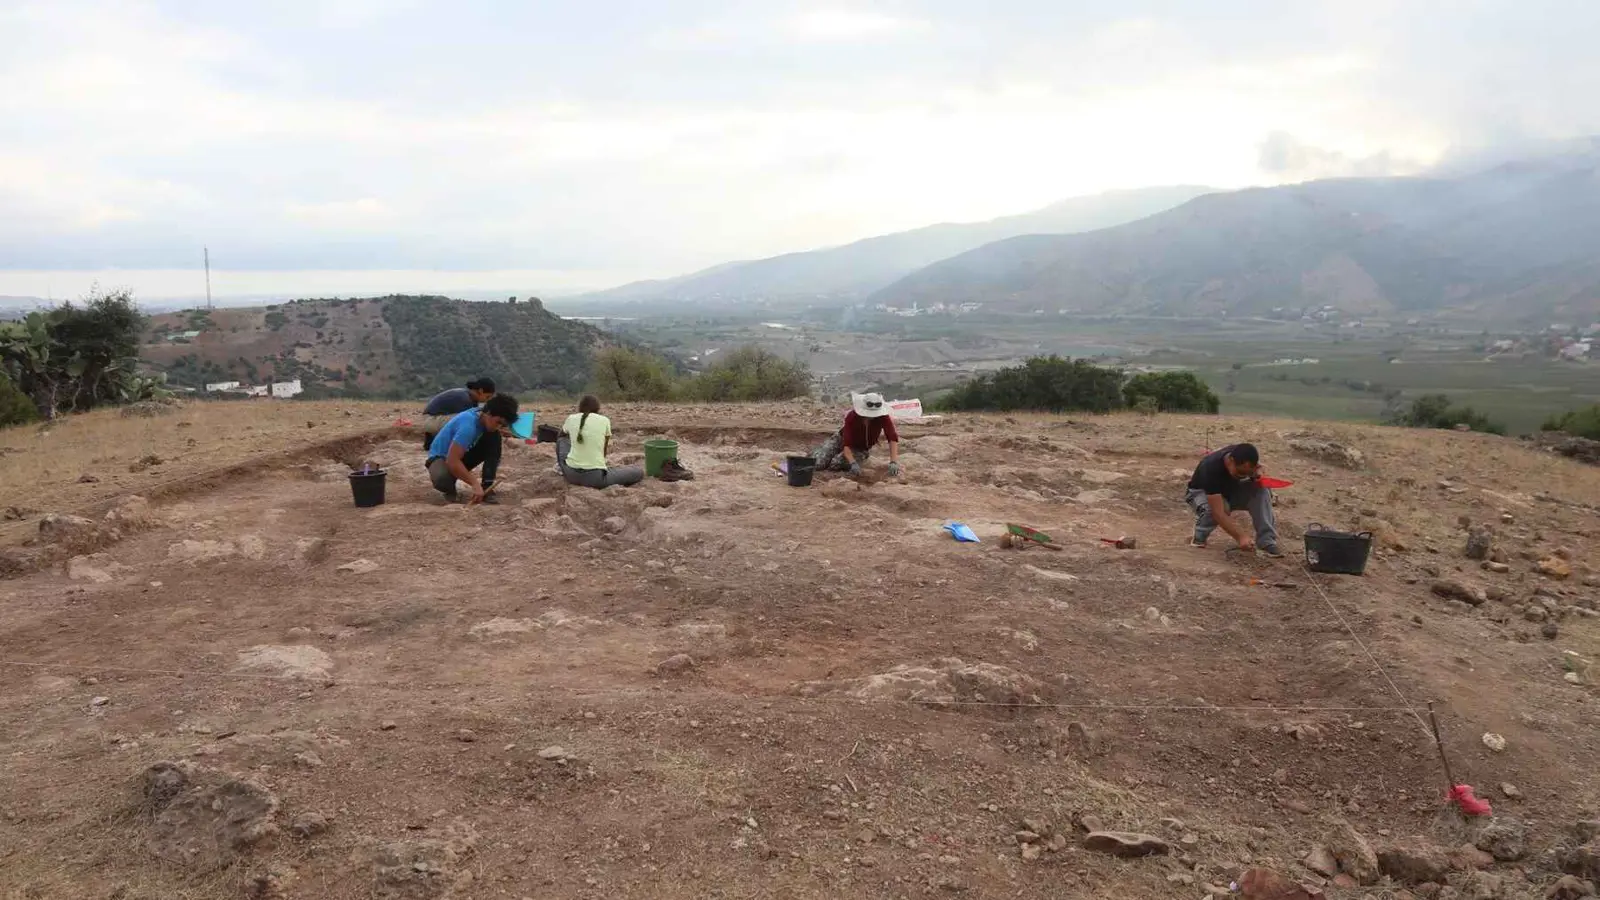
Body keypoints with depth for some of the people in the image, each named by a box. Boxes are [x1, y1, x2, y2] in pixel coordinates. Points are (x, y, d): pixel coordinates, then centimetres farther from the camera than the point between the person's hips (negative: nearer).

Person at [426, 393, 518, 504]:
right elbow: (452, 461, -37)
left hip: (463, 454, 7)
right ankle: (449, 488, -1)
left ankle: (486, 488, -11)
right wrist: (475, 484, -36)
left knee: (495, 437, -13)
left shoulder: (482, 414, -11)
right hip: (441, 457, -7)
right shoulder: (468, 426, -34)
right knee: (443, 479, -42)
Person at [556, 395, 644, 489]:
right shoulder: (604, 421, 1)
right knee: (639, 471, 11)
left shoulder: (571, 418, 7)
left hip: (571, 474, 4)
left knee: (562, 440, 32)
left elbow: (562, 435, 31)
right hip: (595, 477, -4)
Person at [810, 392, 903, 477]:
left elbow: (893, 438, -36)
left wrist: (894, 462, -49)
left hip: (862, 449, 1)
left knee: (836, 464, -27)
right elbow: (846, 444, -37)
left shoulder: (883, 417, -30)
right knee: (818, 463, -19)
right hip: (841, 440, -1)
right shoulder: (851, 417, -33)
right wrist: (853, 463, -52)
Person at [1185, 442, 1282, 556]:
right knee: (1212, 509, -39)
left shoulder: (1241, 455, -23)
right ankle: (1199, 537, -9)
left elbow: (1258, 467, 2)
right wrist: (1241, 537, -51)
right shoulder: (1211, 469, -39)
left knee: (1260, 491, -23)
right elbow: (1218, 513, -43)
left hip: (1231, 490, 5)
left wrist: (1259, 472, -23)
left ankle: (1267, 542, -20)